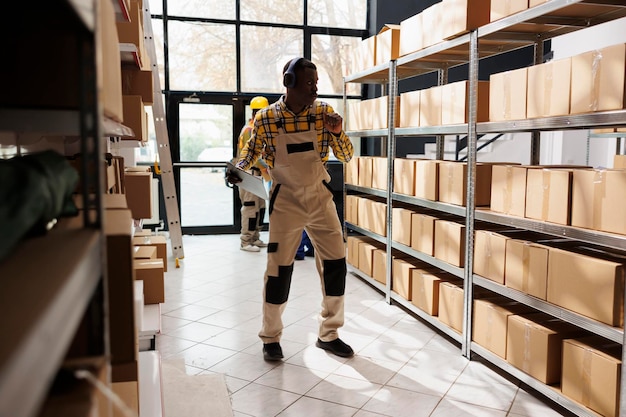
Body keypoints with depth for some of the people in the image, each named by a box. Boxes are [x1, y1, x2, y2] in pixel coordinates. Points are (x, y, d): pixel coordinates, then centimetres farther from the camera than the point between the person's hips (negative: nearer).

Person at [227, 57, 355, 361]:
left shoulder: (323, 111, -3)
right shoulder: (266, 118, -9)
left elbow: (346, 157, -1)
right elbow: (252, 150, 7)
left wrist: (338, 133, -20)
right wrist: (237, 169, -13)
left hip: (320, 196, 3)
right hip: (286, 200, -3)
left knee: (336, 263, 4)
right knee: (279, 267, 0)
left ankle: (328, 334, 21)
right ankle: (270, 338, 18)